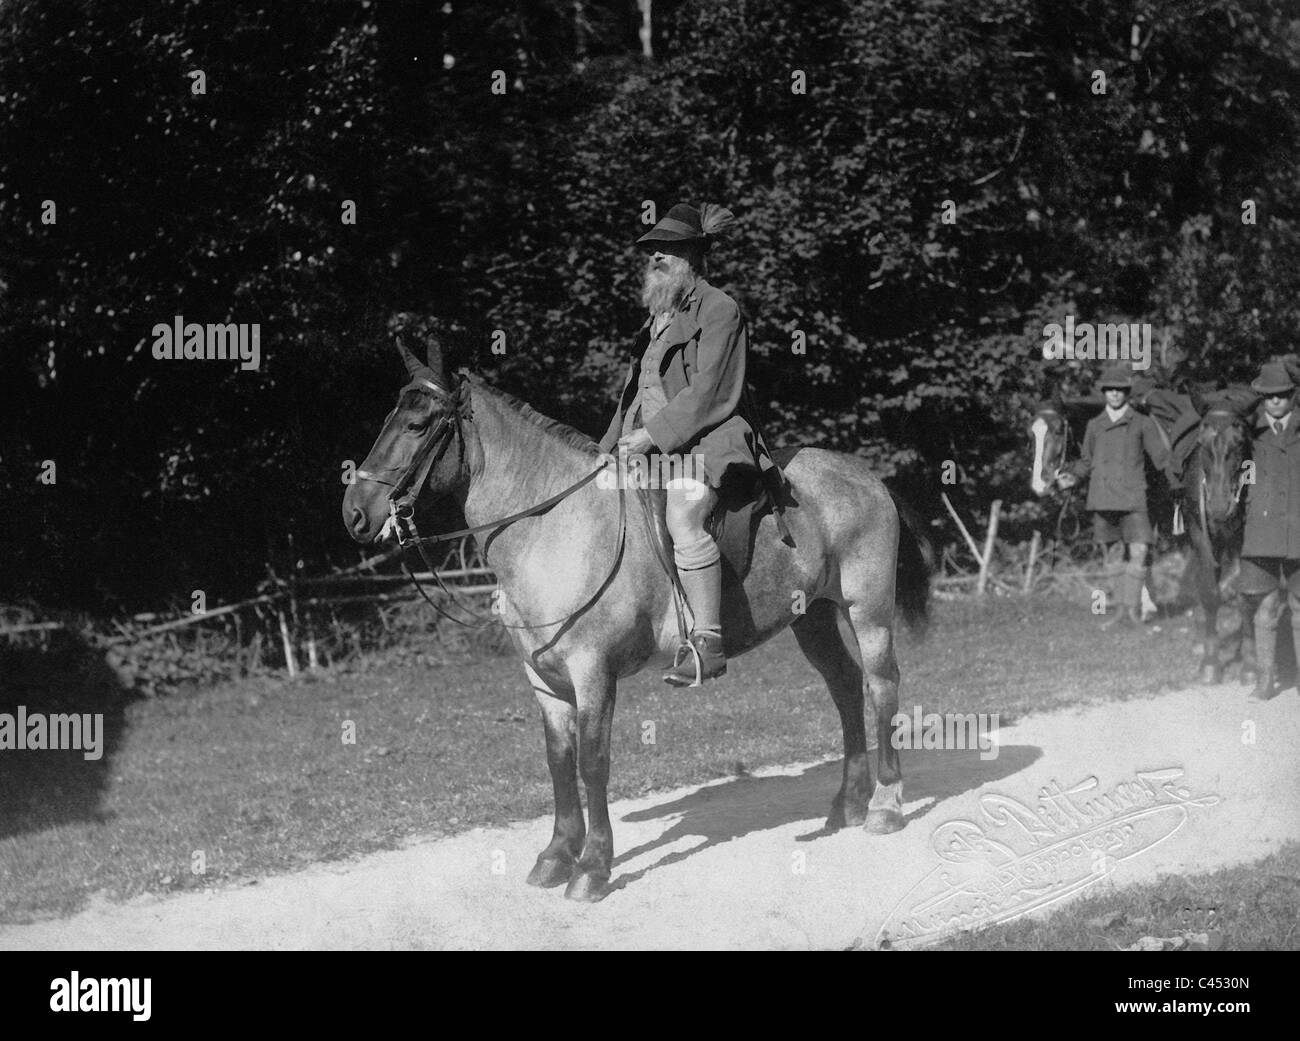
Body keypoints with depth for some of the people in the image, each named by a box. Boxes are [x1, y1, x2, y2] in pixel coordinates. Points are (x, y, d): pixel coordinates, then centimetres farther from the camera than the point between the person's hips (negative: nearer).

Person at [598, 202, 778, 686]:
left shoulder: (719, 310, -3)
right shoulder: (657, 319, 24)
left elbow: (708, 394, -12)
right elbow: (633, 395, 29)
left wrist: (652, 434, -17)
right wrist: (610, 447, 16)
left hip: (706, 443, -10)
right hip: (649, 447, 10)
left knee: (682, 517, -35)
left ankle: (707, 641, -37)